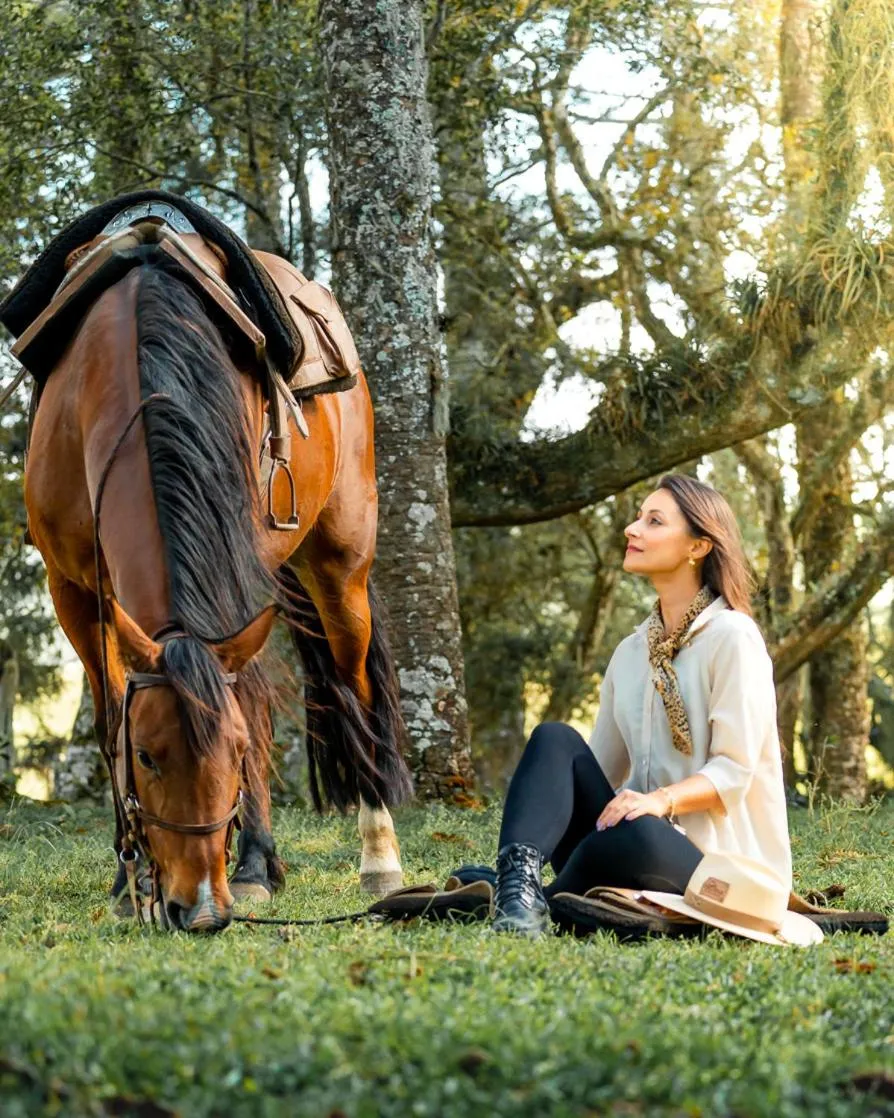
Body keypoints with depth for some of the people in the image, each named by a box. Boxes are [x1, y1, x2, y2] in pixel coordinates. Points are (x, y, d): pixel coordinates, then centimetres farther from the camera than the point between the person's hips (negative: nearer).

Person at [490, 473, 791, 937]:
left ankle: (545, 901, -16)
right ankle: (518, 881, -39)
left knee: (638, 835, -40)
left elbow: (734, 770, -12)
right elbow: (598, 765, 16)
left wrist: (662, 799, -31)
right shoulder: (631, 652, 16)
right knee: (555, 738, -16)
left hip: (709, 862, -6)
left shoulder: (732, 638, -5)